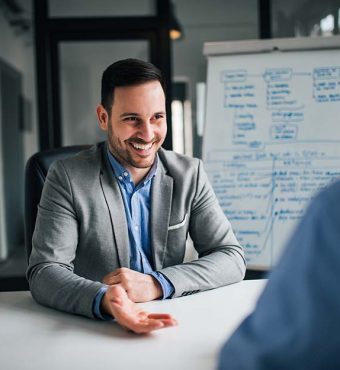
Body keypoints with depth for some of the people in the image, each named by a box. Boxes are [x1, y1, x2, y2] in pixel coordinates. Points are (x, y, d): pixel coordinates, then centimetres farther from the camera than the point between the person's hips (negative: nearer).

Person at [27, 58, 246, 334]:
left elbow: (232, 259, -2)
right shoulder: (68, 178, -6)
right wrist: (104, 300, -32)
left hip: (171, 324, 1)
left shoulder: (190, 174, 1)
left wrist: (155, 284, -18)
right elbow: (44, 272, -12)